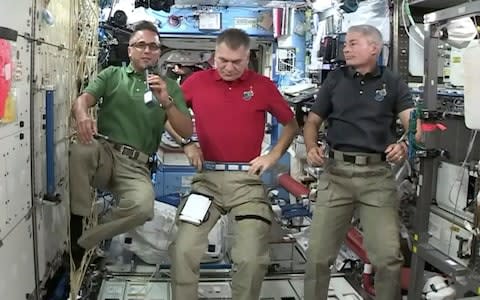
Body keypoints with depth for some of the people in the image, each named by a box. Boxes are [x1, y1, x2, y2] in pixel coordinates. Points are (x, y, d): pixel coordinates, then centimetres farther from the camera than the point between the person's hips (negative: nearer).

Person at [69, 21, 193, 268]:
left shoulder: (169, 87, 15)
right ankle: (76, 223, -18)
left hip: (135, 166, 0)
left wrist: (166, 102, -12)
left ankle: (82, 243, -10)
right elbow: (82, 99, -5)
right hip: (103, 152, 0)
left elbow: (187, 131, 5)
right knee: (80, 149, -36)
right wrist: (82, 115, -30)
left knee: (143, 207, -32)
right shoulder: (111, 75, 14)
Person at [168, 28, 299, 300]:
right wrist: (186, 143, 2)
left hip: (247, 180, -1)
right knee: (184, 249, -4)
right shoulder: (197, 81, 3)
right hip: (206, 178, 1)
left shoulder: (263, 86, 2)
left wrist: (273, 156, 1)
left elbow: (291, 125, 13)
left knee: (252, 258, -1)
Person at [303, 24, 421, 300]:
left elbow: (414, 124, -3)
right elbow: (313, 121, 13)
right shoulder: (335, 80, 11)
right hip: (336, 172, 1)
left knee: (388, 256, -1)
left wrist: (404, 145, -24)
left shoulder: (393, 83, 7)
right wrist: (311, 147, -7)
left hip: (378, 174, -1)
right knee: (319, 253, 3)